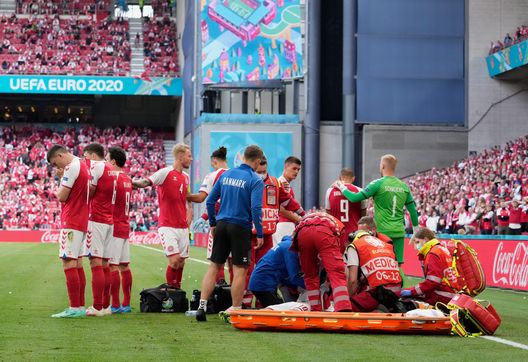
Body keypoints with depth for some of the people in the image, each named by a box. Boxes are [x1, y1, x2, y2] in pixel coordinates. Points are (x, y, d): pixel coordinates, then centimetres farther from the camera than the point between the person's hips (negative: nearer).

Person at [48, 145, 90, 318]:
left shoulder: (71, 167, -13)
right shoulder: (83, 166, 17)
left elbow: (62, 196, -14)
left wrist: (61, 179, 3)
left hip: (71, 222, -10)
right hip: (82, 221, 10)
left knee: (69, 263, -10)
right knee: (77, 263, 12)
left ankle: (75, 308, -14)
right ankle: (80, 306, 13)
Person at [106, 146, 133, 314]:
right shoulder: (127, 179, 15)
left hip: (114, 229, -9)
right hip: (125, 228, 9)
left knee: (112, 267, -8)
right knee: (124, 266, 10)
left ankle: (115, 305, -9)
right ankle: (126, 304, 13)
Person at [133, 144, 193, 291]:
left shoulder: (186, 177, 14)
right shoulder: (165, 172, -9)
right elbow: (146, 182, -22)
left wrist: (189, 211, 15)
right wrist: (132, 182, -40)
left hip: (183, 226, 7)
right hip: (167, 226, -7)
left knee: (181, 262, 6)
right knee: (174, 260, -15)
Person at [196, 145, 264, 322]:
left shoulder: (226, 174, 9)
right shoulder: (255, 181, -8)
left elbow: (210, 201, 10)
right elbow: (256, 208, -17)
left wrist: (213, 223, 20)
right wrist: (260, 234, -10)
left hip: (222, 225, 5)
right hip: (240, 228, -5)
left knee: (214, 266, 10)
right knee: (240, 270, 3)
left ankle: (202, 306, 6)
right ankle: (235, 310, 5)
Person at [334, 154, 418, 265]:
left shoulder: (378, 184, -8)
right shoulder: (404, 187, 7)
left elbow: (355, 198, -8)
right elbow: (413, 210, 11)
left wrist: (342, 188, 8)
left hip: (382, 231, -4)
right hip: (399, 232, 4)